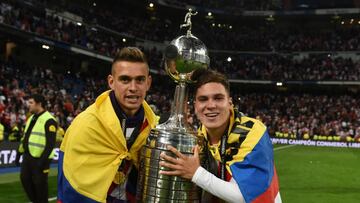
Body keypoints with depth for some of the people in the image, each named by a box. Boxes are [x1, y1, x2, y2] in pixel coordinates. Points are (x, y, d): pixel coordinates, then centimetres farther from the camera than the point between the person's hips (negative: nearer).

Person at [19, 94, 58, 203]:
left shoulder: (48, 120, -15)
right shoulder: (31, 118, 14)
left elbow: (50, 143, -19)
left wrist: (43, 161, -22)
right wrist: (21, 150, 17)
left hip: (40, 158, -9)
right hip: (28, 156, 9)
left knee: (39, 183, 1)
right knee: (25, 178, 11)